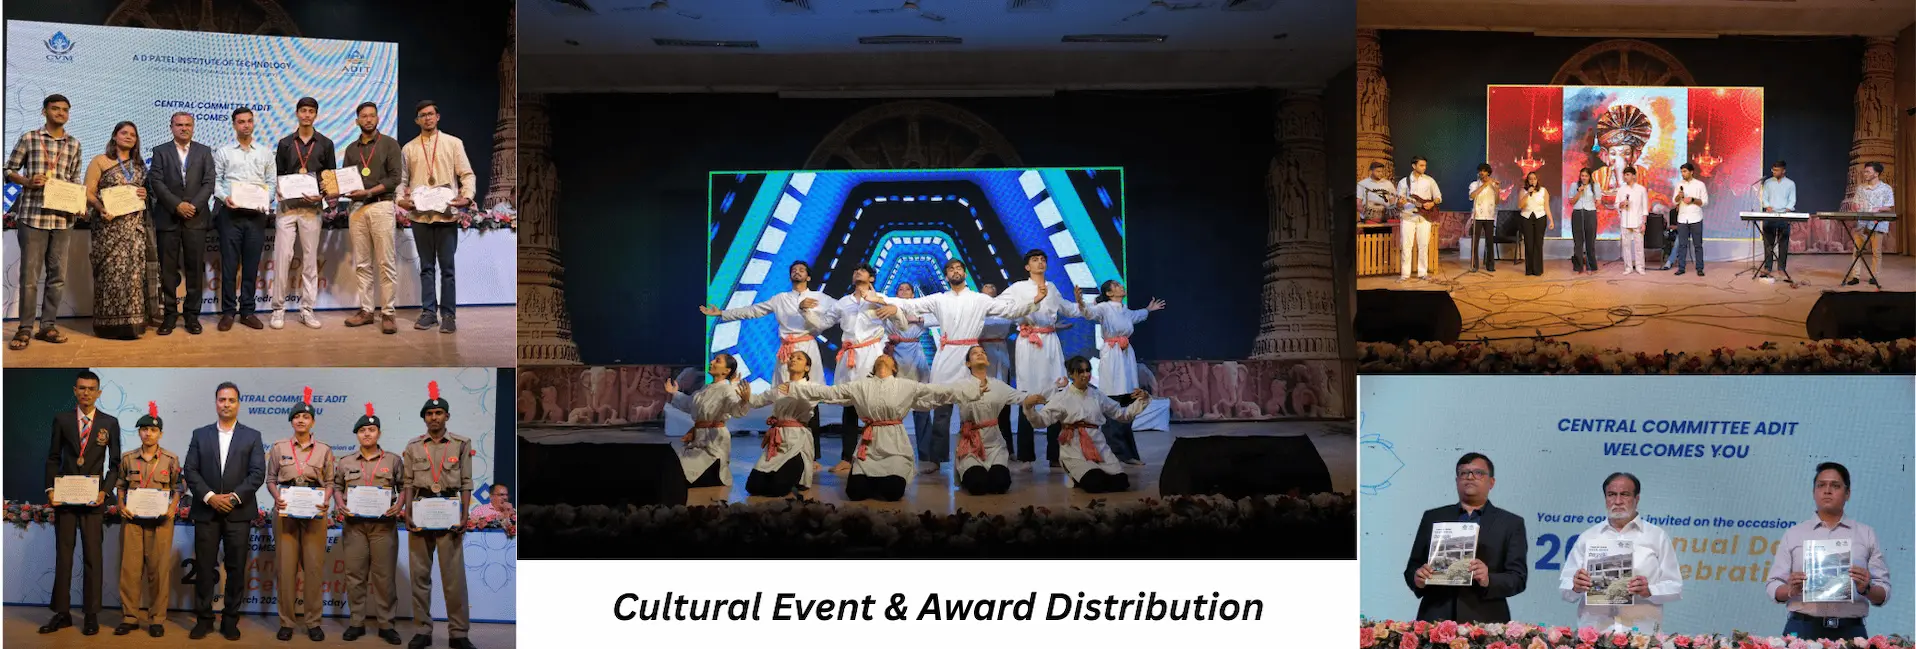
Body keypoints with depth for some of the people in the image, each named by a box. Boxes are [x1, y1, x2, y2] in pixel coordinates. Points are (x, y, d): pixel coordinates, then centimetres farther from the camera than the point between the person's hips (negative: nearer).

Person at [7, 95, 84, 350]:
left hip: (62, 218, 4)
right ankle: (25, 328, 5)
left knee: (57, 275, 6)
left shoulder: (74, 144, 11)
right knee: (30, 274, -2)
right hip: (32, 214, -4)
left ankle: (47, 326, 15)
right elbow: (9, 170, 5)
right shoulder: (29, 138, 2)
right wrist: (27, 182, -14)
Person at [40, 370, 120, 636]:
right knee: (63, 555, 4)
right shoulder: (61, 420, 6)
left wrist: (104, 491, -8)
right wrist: (50, 489, -5)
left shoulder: (110, 423, 4)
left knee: (92, 557, 0)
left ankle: (91, 616, 5)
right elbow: (53, 458, 7)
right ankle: (62, 613, 8)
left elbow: (115, 463, 5)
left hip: (93, 498, -1)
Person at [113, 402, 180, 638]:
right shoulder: (127, 459, 6)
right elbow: (121, 487, 12)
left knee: (159, 569, -1)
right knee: (130, 567, 0)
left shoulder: (171, 459, 2)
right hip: (132, 519, 1)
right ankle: (129, 617, 7)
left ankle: (157, 619, 6)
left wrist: (172, 508, -9)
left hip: (160, 520, -1)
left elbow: (177, 489, 6)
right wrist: (121, 507, -4)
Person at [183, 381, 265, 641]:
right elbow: (191, 471, 2)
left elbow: (257, 473, -2)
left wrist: (234, 497, -12)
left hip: (239, 512, -1)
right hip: (206, 511, 1)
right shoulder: (200, 435, 9)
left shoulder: (252, 436, 6)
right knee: (204, 568, 2)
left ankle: (230, 620, 9)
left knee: (236, 569, 2)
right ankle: (204, 619, 9)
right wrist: (210, 496, -11)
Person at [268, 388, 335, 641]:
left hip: (314, 513, 0)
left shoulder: (324, 450, 8)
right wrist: (277, 498, -10)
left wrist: (326, 502, -12)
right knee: (286, 565, -1)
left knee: (313, 565, -2)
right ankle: (286, 621, 4)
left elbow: (329, 482, 7)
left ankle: (312, 622, 3)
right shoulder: (279, 448, 8)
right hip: (286, 512, 0)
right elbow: (271, 479, 9)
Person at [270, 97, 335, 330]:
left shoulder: (325, 144, 7)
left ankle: (307, 309, 8)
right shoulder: (285, 144, 9)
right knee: (282, 256, -5)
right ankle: (278, 309, 0)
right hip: (287, 207, 0)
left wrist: (321, 196, -8)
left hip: (312, 208, 0)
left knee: (310, 259, 3)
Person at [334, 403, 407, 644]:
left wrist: (399, 506, -9)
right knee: (355, 574, 2)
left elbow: (405, 487, 8)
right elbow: (336, 487, 15)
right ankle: (357, 622, 9)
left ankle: (385, 624, 5)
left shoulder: (393, 461, 5)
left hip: (384, 524, -1)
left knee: (384, 575, -1)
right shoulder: (345, 462, 10)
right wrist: (340, 505, -3)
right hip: (354, 524, 1)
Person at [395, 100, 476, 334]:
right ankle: (428, 312, 14)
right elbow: (402, 179, 11)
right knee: (426, 266, 8)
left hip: (446, 215, -2)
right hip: (420, 215, 2)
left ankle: (448, 315, 4)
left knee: (447, 267, -1)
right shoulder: (409, 148, 10)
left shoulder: (453, 143, 4)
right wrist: (401, 199, -6)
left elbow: (467, 174, 2)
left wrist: (467, 197, -13)